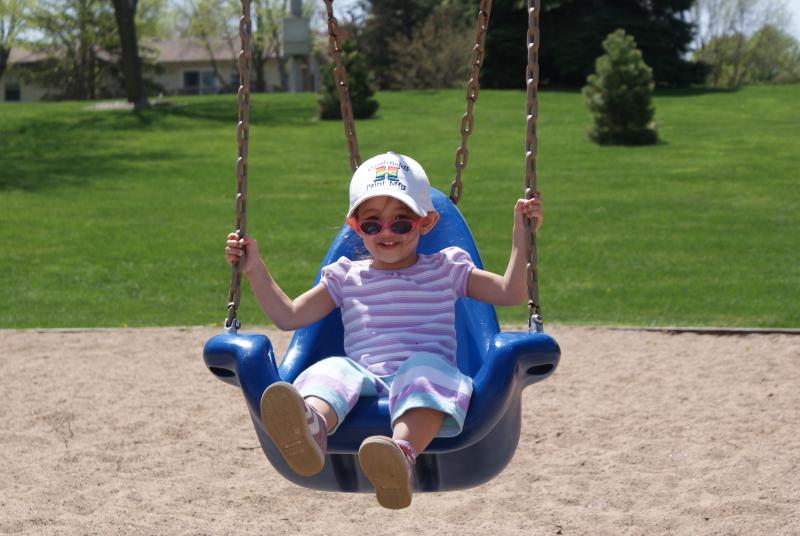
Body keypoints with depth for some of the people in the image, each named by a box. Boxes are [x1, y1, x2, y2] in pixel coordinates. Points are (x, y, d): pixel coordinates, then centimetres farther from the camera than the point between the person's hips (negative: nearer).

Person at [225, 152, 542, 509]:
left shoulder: (445, 271, 22)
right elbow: (288, 316, 23)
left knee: (424, 367, -36)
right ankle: (311, 426, -68)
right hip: (365, 382, 2)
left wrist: (519, 232, 9)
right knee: (334, 368, -31)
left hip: (424, 384, -2)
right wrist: (255, 268, 16)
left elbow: (510, 292, 15)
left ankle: (403, 453, -67)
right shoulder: (347, 278, 25)